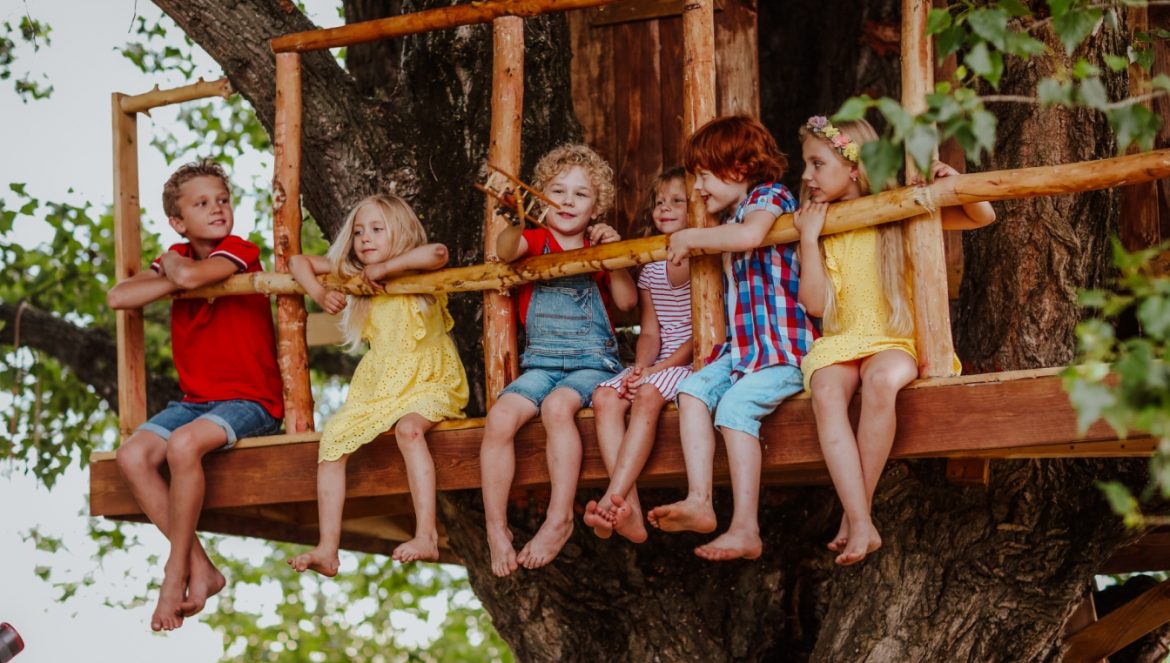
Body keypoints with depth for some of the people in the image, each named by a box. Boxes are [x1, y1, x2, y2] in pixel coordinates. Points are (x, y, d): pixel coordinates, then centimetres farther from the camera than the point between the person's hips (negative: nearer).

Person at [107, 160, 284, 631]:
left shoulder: (239, 251, -10)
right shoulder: (178, 257, 9)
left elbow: (192, 276, -32)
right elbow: (117, 297, -4)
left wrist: (175, 266, -8)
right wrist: (174, 278, -14)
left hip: (250, 401, -7)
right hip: (195, 399, 7)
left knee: (184, 444, -34)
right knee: (133, 456, -17)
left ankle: (176, 573, -19)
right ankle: (201, 570, -13)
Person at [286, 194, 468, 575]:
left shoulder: (416, 272, -4)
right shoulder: (355, 276, 11)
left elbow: (436, 254, -29)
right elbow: (299, 263, 17)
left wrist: (386, 267, -20)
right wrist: (319, 294, -3)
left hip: (428, 386, -6)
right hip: (377, 389, 6)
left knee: (408, 427, -35)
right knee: (332, 440, -10)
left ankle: (426, 536, -42)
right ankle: (328, 548, -13)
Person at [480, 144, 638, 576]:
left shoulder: (598, 249, 13)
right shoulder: (535, 241, 10)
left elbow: (628, 302, 2)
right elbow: (505, 251, -15)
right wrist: (516, 220, -36)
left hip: (592, 362, -1)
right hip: (540, 362, 1)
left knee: (557, 406, -33)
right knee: (500, 417, -25)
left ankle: (560, 519, -30)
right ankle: (496, 529, -19)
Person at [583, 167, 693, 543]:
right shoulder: (651, 271, 18)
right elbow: (650, 331, 13)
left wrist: (660, 369, -17)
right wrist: (640, 367, -9)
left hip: (692, 360, -6)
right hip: (656, 364, 6)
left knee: (648, 395, -35)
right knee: (604, 397, -22)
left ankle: (612, 499, -44)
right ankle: (629, 511, -35)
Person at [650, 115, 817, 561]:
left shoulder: (769, 195, -5)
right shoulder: (732, 216, 22)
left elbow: (749, 235, -29)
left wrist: (691, 237, -17)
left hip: (785, 351, -9)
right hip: (742, 349, 9)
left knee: (735, 405, -27)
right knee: (693, 389, -10)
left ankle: (745, 529, -29)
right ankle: (699, 501, -22)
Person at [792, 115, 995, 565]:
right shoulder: (819, 225, 11)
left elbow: (982, 217, 4)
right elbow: (815, 303, 0)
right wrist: (808, 240, -4)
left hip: (894, 342, -2)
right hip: (839, 343, 2)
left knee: (881, 380, -39)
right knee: (825, 392, -33)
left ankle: (856, 516, -29)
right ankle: (862, 526, -40)